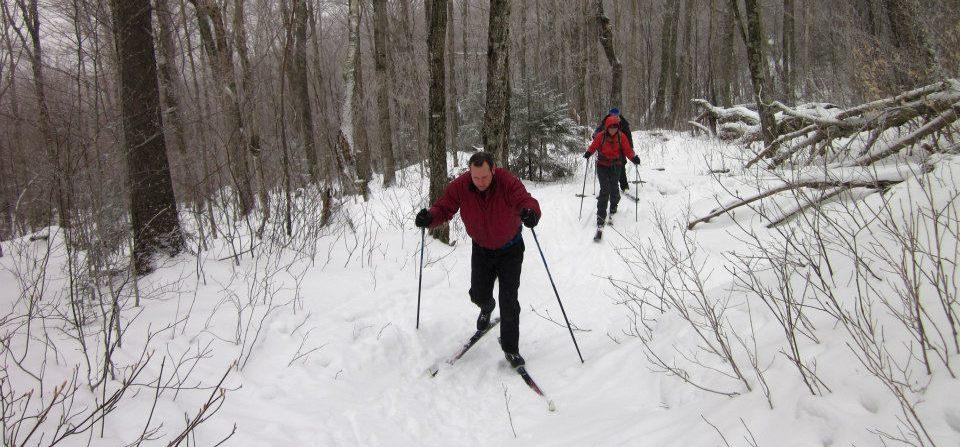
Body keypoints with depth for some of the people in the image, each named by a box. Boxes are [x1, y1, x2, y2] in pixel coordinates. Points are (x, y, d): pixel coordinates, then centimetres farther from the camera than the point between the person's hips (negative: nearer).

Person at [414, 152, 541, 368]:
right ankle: (487, 309, 50)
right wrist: (430, 217, -39)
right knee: (479, 295, 10)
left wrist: (530, 212, -66)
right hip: (481, 249, 3)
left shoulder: (508, 182, -29)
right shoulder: (460, 186, -20)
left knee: (509, 300, -6)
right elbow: (444, 207, -16)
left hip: (510, 249, -3)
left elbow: (525, 200, -41)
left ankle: (510, 347, 11)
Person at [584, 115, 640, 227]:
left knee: (613, 187, 6)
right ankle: (601, 216, -5)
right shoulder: (601, 136, -7)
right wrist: (588, 153, -18)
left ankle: (614, 205, 40)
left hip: (616, 166, 1)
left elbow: (627, 150, -5)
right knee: (604, 190, -9)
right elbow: (594, 146, 1)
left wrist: (634, 157, -22)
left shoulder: (621, 137, -5)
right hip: (602, 166, -1)